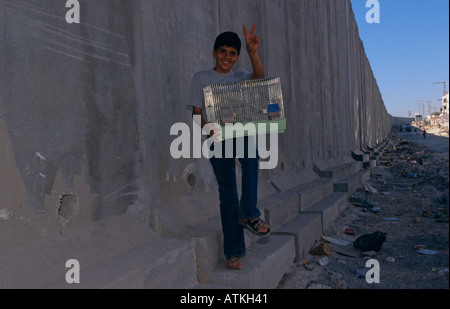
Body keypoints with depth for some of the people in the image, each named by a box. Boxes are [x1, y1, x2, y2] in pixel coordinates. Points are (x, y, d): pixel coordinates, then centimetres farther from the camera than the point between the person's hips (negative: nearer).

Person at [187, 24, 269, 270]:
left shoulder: (240, 78, 15)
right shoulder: (201, 78, 9)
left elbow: (260, 77, -6)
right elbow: (196, 112, 3)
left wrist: (253, 52, -25)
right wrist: (208, 128, -18)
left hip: (242, 134, 1)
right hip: (218, 141, -1)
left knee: (251, 155, -36)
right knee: (227, 196, -1)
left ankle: (249, 214, -25)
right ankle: (234, 251, 10)